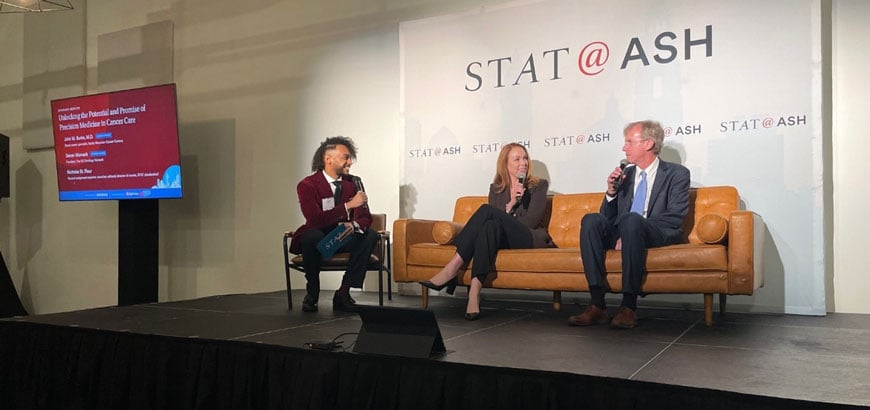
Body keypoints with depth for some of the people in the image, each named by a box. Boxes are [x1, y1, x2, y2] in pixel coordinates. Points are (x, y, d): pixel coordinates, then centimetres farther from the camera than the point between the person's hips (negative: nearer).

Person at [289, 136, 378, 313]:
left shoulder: (352, 183, 3)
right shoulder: (307, 185, -13)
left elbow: (365, 217, -2)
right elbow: (316, 220, -28)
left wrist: (354, 225, -27)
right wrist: (348, 205, -34)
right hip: (318, 239, -4)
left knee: (371, 234, -22)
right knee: (312, 235, -37)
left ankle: (343, 293, -21)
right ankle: (312, 294, -16)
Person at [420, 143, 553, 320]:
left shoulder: (539, 185, 10)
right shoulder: (496, 188, 18)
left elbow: (532, 220, -1)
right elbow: (494, 221, 6)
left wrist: (507, 224, -3)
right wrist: (510, 204, -8)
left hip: (530, 238, -3)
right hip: (504, 239, 3)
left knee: (486, 210, -28)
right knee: (490, 226, -35)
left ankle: (453, 269, -37)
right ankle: (474, 292, -47)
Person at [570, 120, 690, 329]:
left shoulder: (677, 173, 5)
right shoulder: (625, 174, 19)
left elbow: (674, 217, -8)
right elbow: (608, 218, 19)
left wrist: (627, 234, -16)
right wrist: (611, 192, -1)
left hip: (658, 236, -4)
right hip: (620, 234, 5)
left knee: (632, 219, -36)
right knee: (591, 220, -25)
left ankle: (629, 307, -35)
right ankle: (597, 305, -31)